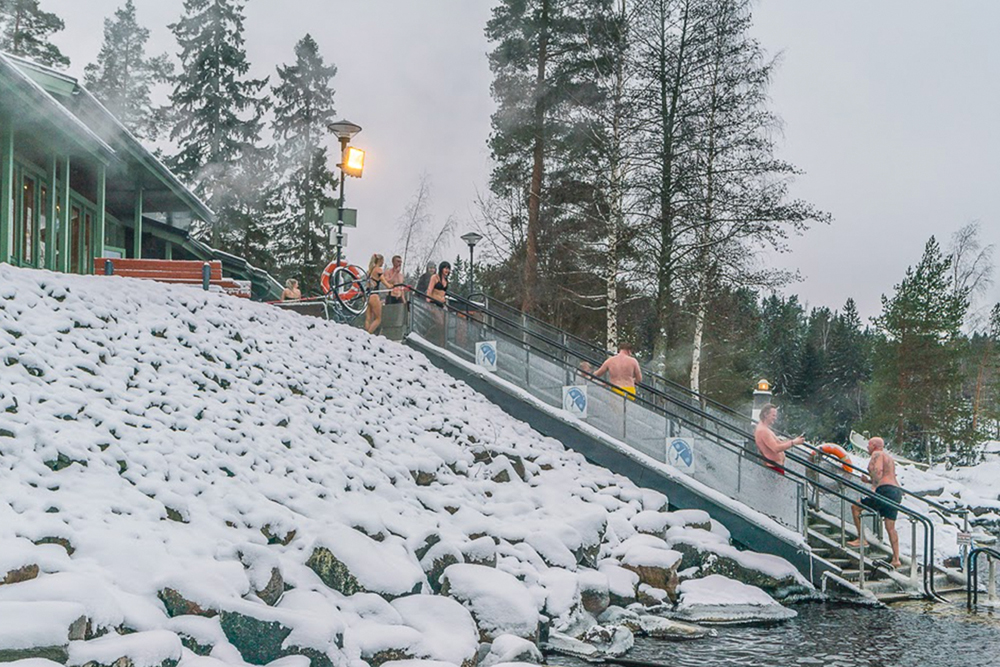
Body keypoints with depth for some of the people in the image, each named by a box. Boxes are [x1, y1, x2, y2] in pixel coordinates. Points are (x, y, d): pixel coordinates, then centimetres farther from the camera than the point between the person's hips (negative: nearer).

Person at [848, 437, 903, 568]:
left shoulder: (877, 454, -1)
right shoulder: (888, 457, 28)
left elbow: (878, 472, -18)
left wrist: (873, 487, -26)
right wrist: (869, 481, 28)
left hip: (885, 491, -9)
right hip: (897, 491, 9)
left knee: (855, 507, 3)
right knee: (891, 527, 8)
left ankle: (861, 539, -1)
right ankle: (896, 559, 2)